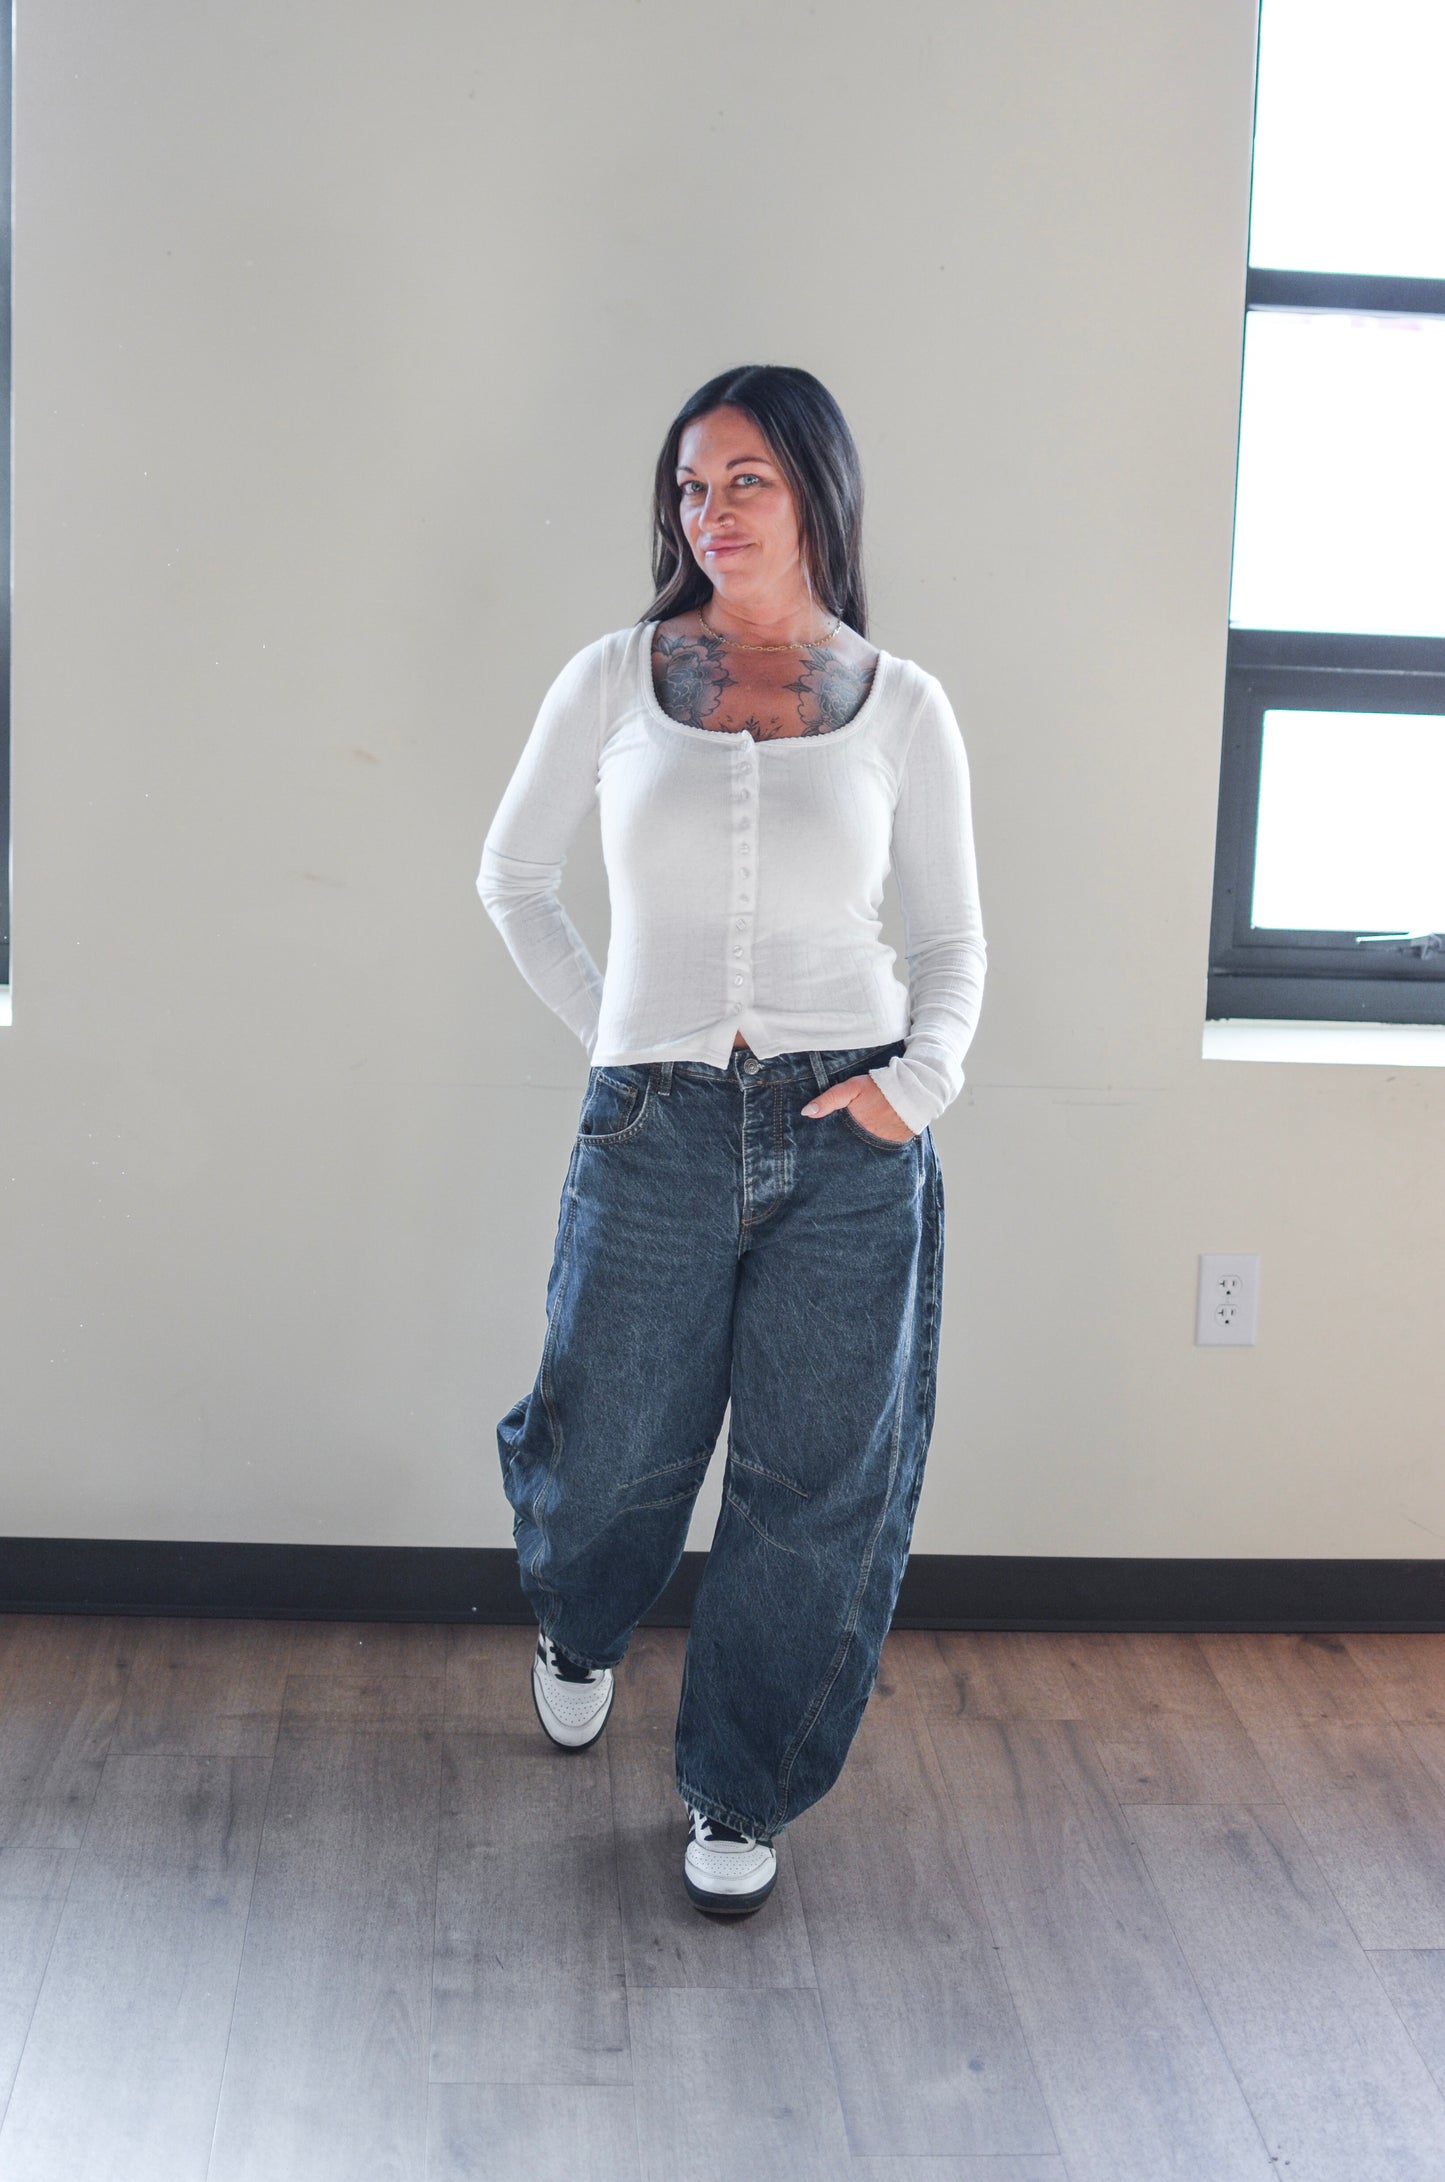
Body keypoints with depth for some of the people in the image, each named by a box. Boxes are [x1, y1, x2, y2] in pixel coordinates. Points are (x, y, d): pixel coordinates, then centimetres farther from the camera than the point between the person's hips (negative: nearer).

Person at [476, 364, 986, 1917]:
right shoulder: (613, 681, 4)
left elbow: (951, 941, 11)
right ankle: (577, 1630, 49)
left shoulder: (902, 707, 4)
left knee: (816, 1492, 6)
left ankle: (738, 1793, 28)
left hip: (849, 1145, 0)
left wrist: (923, 1077, -7)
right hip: (656, 1133, 0)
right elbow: (512, 879, 15)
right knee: (609, 1458, 11)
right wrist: (607, 1031, 7)